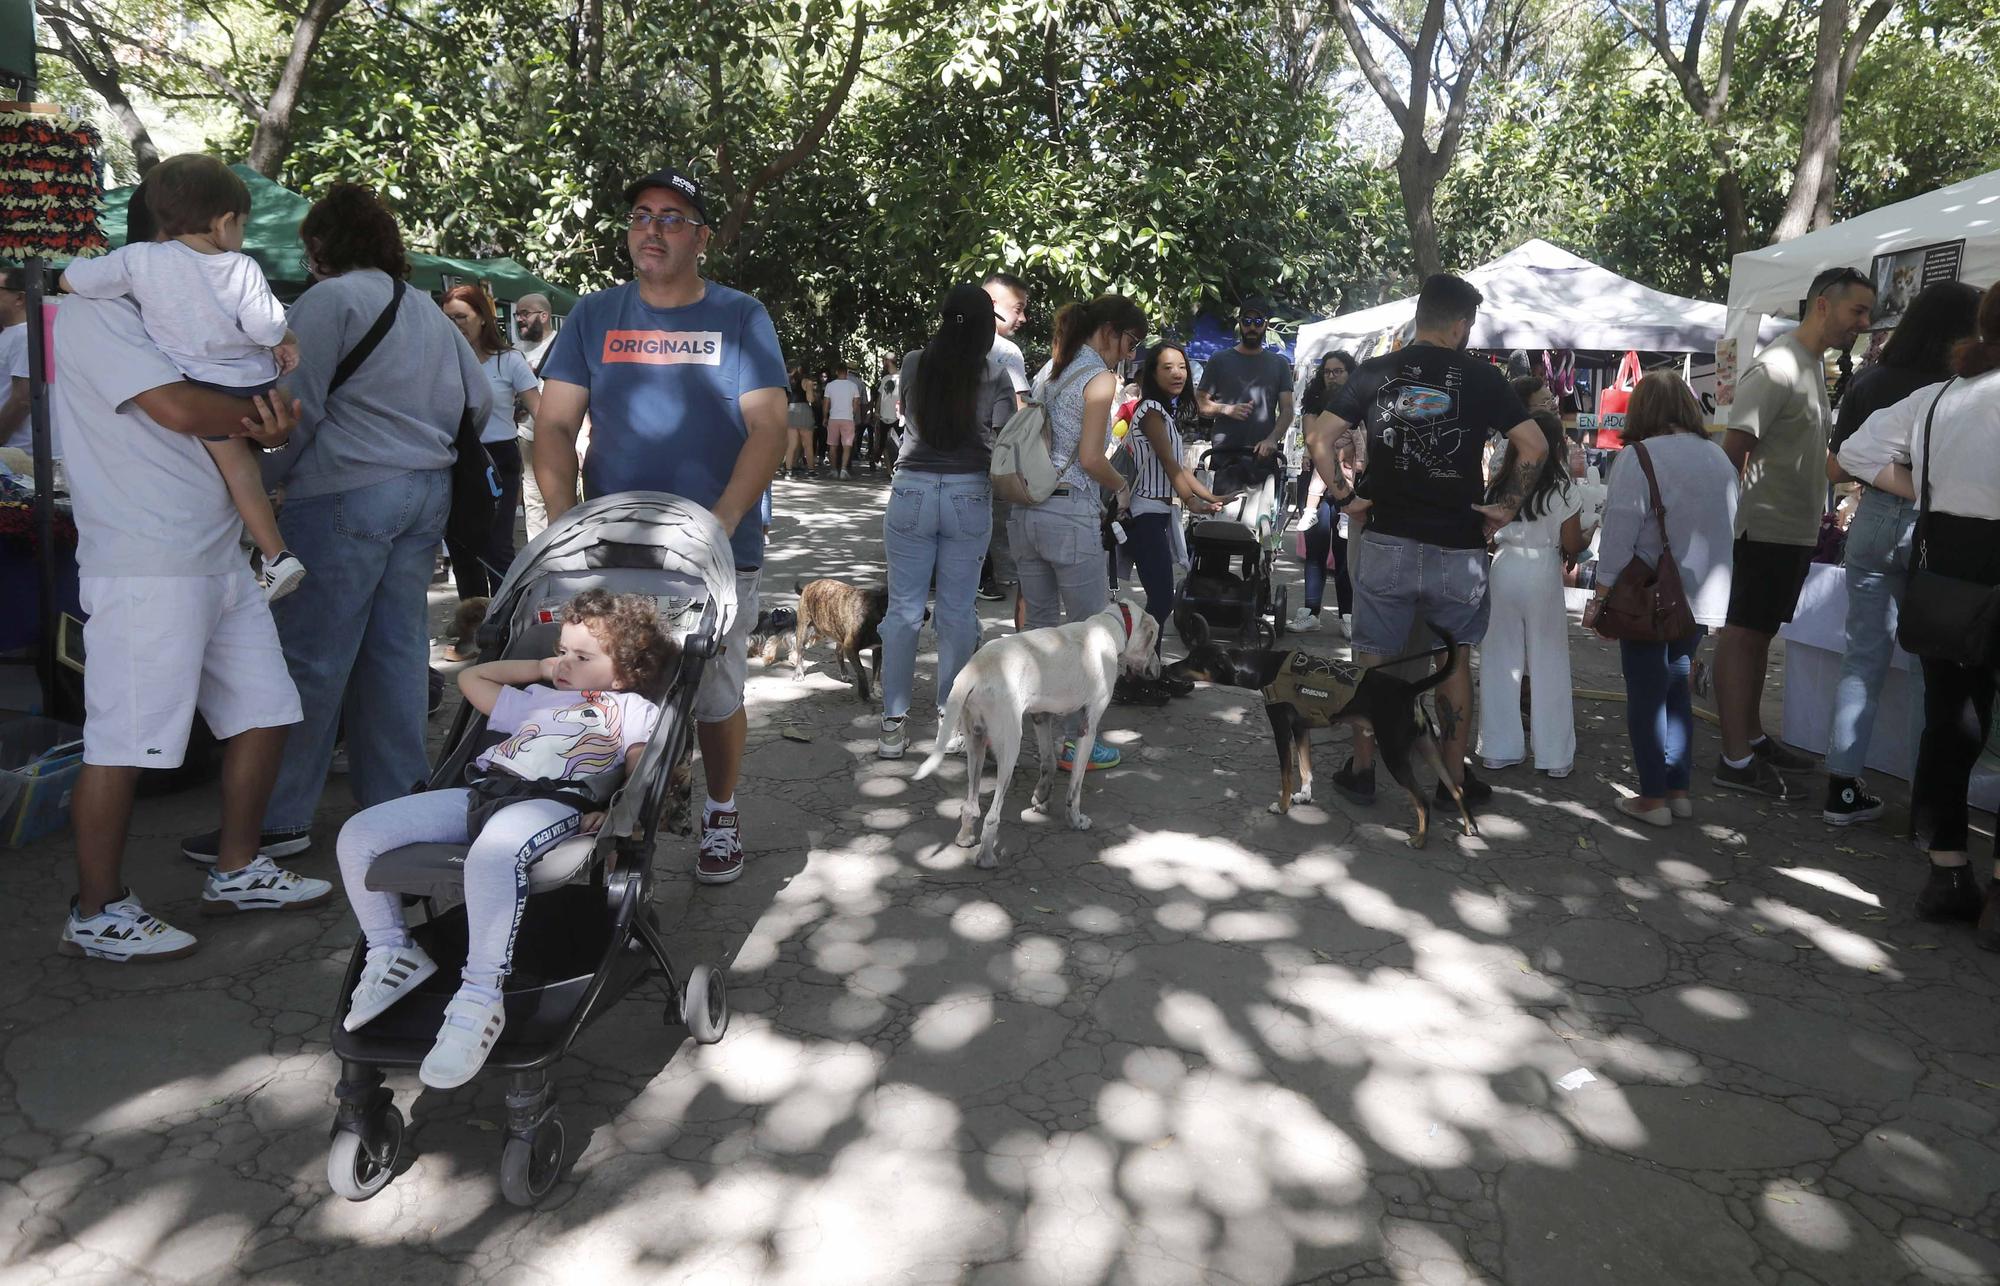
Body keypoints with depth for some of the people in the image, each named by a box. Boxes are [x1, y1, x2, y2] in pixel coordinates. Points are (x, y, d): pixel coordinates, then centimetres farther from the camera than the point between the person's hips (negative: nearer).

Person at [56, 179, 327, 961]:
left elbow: (235, 413, 16)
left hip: (218, 558, 9)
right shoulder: (98, 313, -9)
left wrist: (273, 424, -8)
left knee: (263, 713, 12)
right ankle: (96, 914, 10)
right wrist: (268, 420, -5)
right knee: (124, 741, -3)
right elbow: (178, 408, -22)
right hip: (143, 566, -9)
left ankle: (237, 870, 26)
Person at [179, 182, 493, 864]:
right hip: (427, 493, 8)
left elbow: (296, 409, -10)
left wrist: (261, 477, 2)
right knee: (397, 650, 10)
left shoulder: (329, 300, -6)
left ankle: (280, 818, 2)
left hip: (347, 495, -8)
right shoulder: (427, 309, 18)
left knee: (311, 659, -3)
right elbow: (479, 399, 20)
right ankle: (397, 802, 15)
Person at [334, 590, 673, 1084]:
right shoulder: (538, 699, 40)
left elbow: (645, 769, 4)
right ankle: (391, 952, 6)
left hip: (556, 801, -7)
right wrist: (537, 667, 42)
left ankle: (480, 997, -36)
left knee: (491, 854, -42)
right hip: (480, 792, 7)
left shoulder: (634, 709, 21)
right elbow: (470, 678, 49)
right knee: (357, 835, -7)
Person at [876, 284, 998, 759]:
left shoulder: (914, 363, 0)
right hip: (969, 496, -1)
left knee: (903, 608, 5)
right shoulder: (993, 368, -4)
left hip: (912, 491, 1)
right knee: (957, 612, 7)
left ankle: (893, 724, 6)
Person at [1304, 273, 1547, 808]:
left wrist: (1343, 496, 4)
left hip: (1387, 543, 0)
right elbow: (1535, 445, -4)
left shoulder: (1374, 373, 1)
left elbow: (1319, 438, -5)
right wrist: (1506, 505, 4)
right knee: (1455, 659, 13)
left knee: (1374, 659, 11)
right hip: (1458, 546, 0)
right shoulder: (1481, 377, -1)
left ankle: (1361, 770, 19)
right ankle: (1454, 779, 18)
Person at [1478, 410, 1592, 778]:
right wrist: (1589, 533, 18)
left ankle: (1499, 748, 15)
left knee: (1500, 659, 10)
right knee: (1548, 661, 7)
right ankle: (1554, 754, 12)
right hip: (1543, 572, -2)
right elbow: (1570, 545, -2)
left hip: (1504, 568, 2)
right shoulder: (1564, 491, -6)